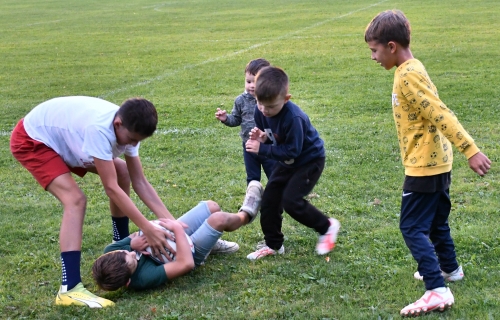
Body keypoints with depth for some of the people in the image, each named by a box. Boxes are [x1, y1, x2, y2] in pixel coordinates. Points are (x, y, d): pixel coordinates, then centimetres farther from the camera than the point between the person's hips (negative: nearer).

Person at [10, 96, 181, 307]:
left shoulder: (127, 128, -14)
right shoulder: (99, 128, -39)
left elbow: (139, 182, -8)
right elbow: (111, 188, -36)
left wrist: (170, 221, -15)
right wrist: (148, 230, -34)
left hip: (63, 135, 9)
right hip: (30, 140, -9)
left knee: (122, 172, 7)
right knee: (75, 199, -26)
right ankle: (70, 289, -32)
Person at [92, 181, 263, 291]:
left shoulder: (110, 253, -28)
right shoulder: (145, 277, -44)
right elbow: (186, 263, -45)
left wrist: (132, 243, -26)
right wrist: (178, 230, -38)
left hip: (170, 238, 7)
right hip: (189, 251, -7)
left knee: (212, 206, 9)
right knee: (219, 219, -13)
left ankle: (213, 239, 44)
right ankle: (245, 215, 26)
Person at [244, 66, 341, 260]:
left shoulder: (293, 118, -36)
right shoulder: (261, 112, -14)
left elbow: (292, 151, -31)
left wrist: (262, 149, -33)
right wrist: (261, 138, -24)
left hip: (309, 160, -8)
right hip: (287, 161, 8)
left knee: (291, 200, -16)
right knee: (269, 199, 3)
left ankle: (327, 227, 6)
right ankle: (273, 244, 19)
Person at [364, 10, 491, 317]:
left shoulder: (407, 76, -21)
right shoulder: (413, 69, 9)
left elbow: (440, 114, -27)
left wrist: (470, 150, -30)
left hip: (424, 165, -10)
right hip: (436, 161, 10)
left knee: (412, 227, -8)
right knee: (435, 221, 25)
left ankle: (438, 291, -11)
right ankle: (449, 268, 43)